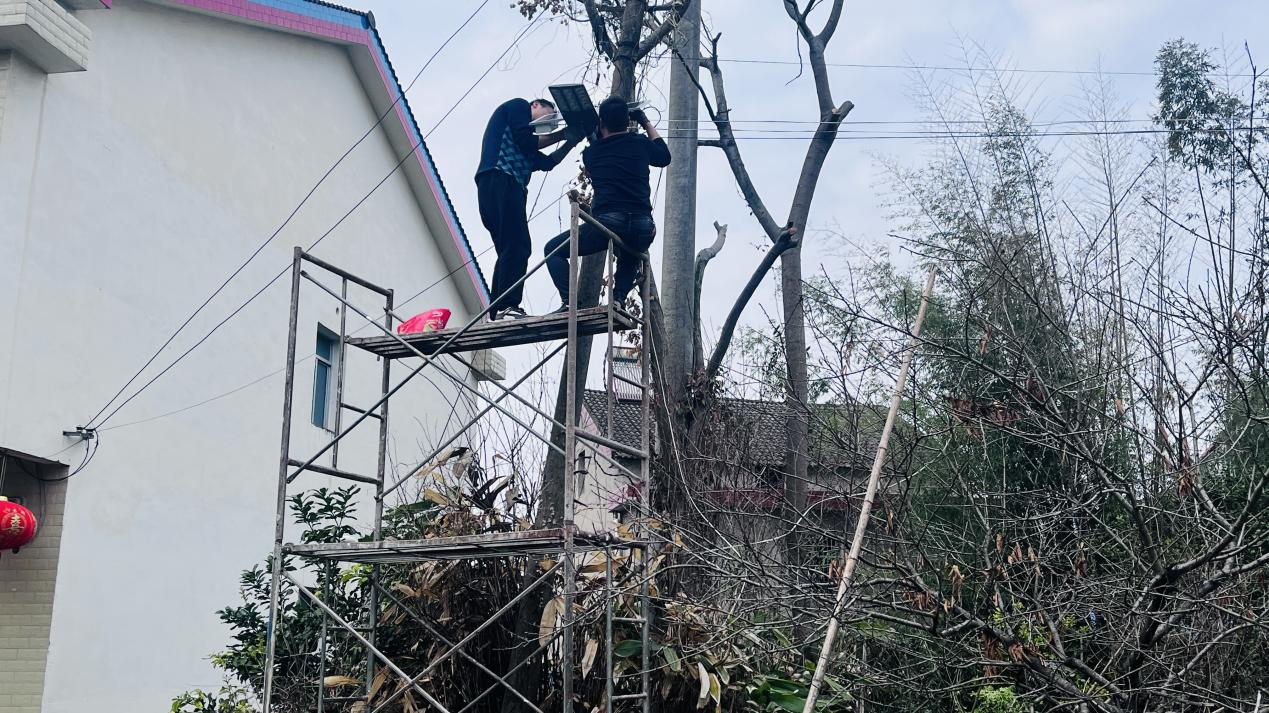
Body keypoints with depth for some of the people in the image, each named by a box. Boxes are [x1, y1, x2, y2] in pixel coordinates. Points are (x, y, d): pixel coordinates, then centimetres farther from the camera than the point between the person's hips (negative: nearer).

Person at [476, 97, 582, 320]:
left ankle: (497, 314, -4)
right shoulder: (519, 105, 13)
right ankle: (508, 306, -28)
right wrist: (559, 135, 10)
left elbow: (546, 162, 28)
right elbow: (525, 141, -3)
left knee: (509, 251, 3)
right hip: (500, 179, -9)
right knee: (518, 245, -18)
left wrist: (570, 142, 27)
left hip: (505, 186, 9)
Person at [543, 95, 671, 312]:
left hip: (607, 221, -2)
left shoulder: (590, 153, 12)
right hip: (642, 228, 2)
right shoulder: (640, 143, 12)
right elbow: (664, 157, 32)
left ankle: (569, 302, -6)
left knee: (553, 250, 16)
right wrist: (647, 124, 40)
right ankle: (618, 298, 8)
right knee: (630, 260, 36)